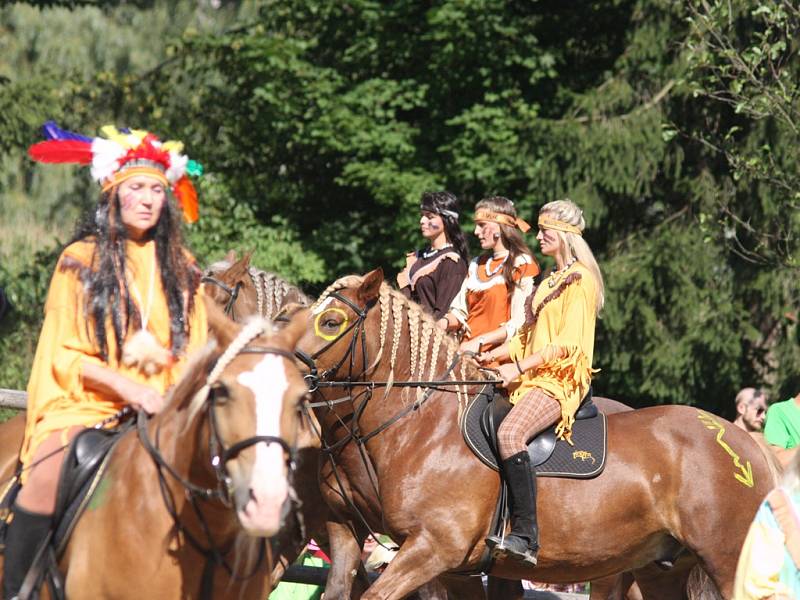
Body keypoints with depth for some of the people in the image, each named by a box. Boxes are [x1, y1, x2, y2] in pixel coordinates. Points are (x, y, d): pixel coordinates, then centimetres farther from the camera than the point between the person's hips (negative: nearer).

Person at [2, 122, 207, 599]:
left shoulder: (181, 269, 15)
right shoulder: (81, 261, 5)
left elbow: (197, 348, 14)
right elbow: (65, 354, -1)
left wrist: (182, 393, -8)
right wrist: (126, 387, -16)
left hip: (165, 408, 3)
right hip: (86, 403, -3)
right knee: (49, 479, -32)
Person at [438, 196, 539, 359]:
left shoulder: (522, 265, -2)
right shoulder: (477, 265, 21)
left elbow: (520, 324, -10)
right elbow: (460, 310, 20)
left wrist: (480, 341, -17)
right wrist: (445, 322, -3)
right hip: (467, 351, 6)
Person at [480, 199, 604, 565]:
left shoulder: (581, 280, -7)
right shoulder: (551, 281, 23)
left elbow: (568, 344, -15)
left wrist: (519, 367, -18)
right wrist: (492, 356, 12)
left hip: (561, 381, -10)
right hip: (533, 379, 10)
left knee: (510, 434, -34)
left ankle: (525, 535, -37)